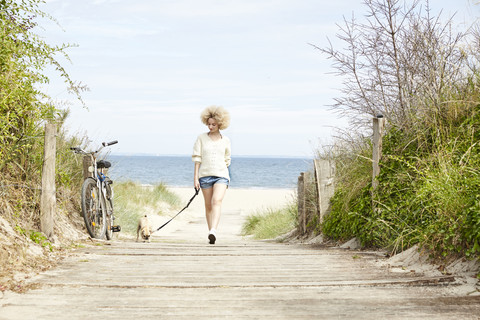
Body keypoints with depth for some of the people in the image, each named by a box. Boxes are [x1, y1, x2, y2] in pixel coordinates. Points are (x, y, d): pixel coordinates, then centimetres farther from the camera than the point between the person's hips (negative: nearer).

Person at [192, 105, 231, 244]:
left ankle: (213, 232, -34)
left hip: (221, 175, -1)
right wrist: (195, 177, -2)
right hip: (205, 175, 1)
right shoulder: (201, 138, 5)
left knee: (217, 201, -22)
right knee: (208, 205, 5)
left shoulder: (225, 140, 8)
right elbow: (197, 158, 3)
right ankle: (211, 235, 14)